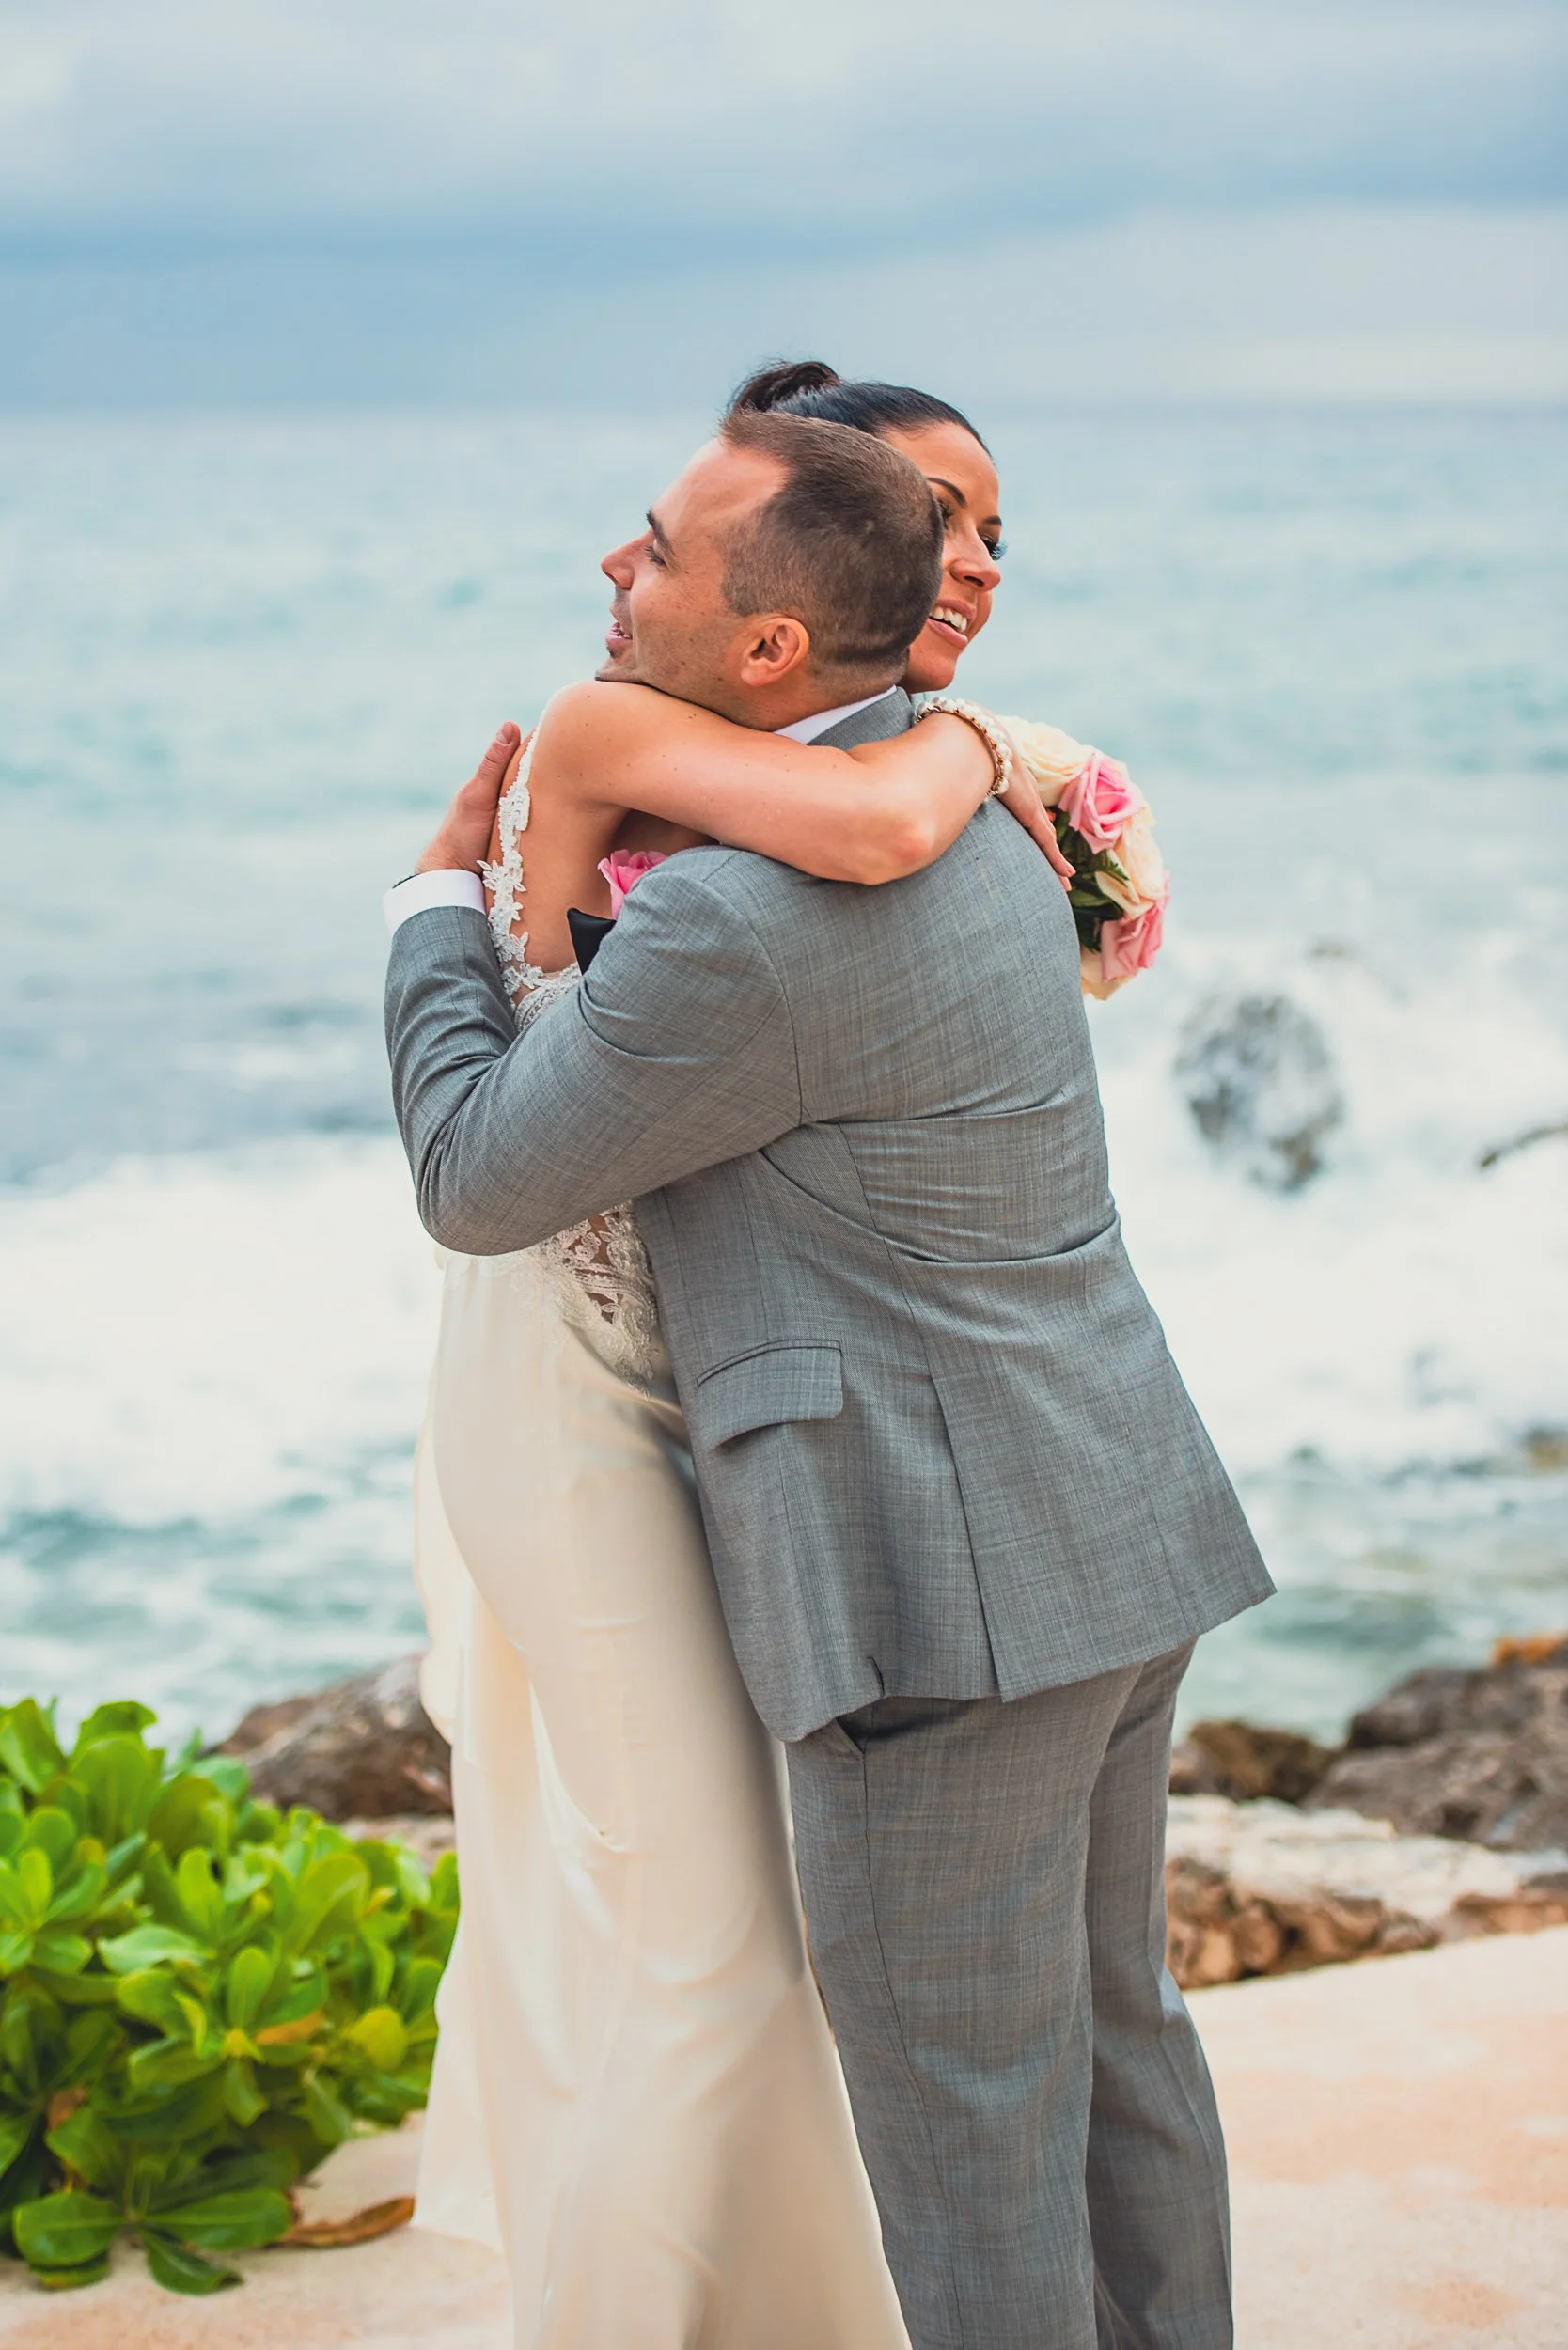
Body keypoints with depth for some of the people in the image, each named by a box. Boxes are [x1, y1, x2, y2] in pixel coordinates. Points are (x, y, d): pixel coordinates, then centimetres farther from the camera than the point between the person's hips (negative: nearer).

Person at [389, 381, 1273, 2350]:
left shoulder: (731, 925, -22)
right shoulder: (959, 831, 9)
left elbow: (478, 1182, -8)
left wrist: (439, 908, 8)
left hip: (947, 1596, -9)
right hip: (1110, 1531, 10)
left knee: (962, 2120, 4)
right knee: (1099, 2021, 22)